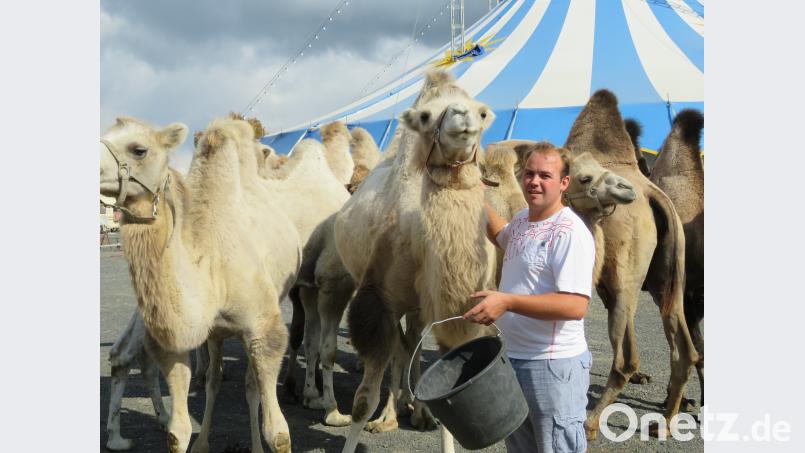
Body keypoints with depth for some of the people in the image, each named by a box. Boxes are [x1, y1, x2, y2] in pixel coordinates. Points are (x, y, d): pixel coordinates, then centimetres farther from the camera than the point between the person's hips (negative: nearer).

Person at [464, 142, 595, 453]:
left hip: (553, 366, -9)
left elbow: (576, 305, -29)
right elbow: (502, 237, 35)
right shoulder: (523, 219, 8)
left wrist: (506, 301, -32)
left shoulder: (570, 233, -19)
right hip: (512, 358, 9)